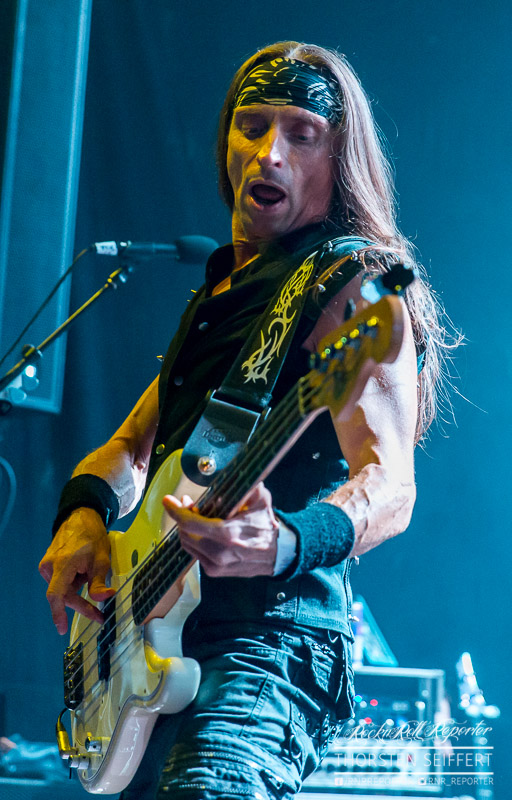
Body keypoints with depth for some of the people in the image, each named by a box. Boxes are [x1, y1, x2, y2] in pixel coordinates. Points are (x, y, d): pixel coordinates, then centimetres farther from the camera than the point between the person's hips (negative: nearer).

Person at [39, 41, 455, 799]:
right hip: (156, 644, 9)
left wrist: (284, 546, -41)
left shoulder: (352, 283, -7)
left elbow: (391, 486, -21)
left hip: (273, 633, -9)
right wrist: (84, 512, 1)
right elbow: (138, 438, 24)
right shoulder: (222, 285, 19)